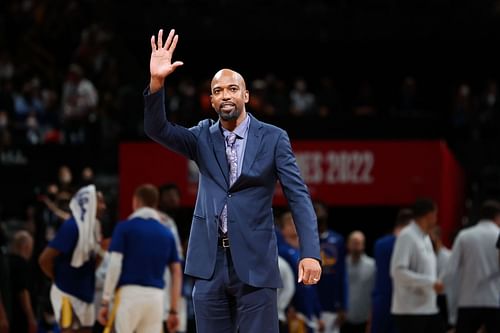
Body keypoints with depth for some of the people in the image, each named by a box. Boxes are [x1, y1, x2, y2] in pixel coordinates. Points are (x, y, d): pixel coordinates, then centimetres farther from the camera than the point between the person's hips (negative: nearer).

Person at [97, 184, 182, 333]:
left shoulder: (125, 227, 2)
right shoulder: (167, 234, 14)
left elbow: (114, 265, -6)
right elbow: (177, 273, 11)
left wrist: (105, 302, -4)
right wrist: (173, 311, 15)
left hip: (129, 293, -4)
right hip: (156, 296, 4)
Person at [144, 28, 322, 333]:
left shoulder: (273, 138, 1)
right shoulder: (203, 137, 10)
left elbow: (299, 196, -3)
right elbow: (157, 129, -3)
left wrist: (310, 253, -15)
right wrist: (157, 82, -19)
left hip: (255, 262, -3)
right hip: (210, 262, 3)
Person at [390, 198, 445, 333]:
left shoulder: (425, 238, 14)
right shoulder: (407, 236, -14)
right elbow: (398, 271, -21)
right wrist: (431, 282, -22)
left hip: (429, 308, 9)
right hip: (410, 309, -9)